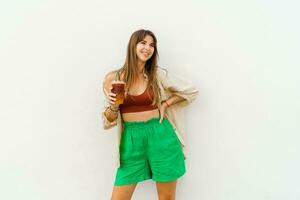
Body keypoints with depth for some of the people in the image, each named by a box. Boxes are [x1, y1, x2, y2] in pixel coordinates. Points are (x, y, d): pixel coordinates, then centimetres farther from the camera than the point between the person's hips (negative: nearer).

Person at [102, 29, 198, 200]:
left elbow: (191, 90, 7)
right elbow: (109, 120, 4)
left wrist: (165, 105, -1)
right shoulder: (113, 78, 0)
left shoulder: (158, 74, -2)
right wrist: (113, 106, -17)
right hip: (131, 139, 1)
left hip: (160, 136, 0)